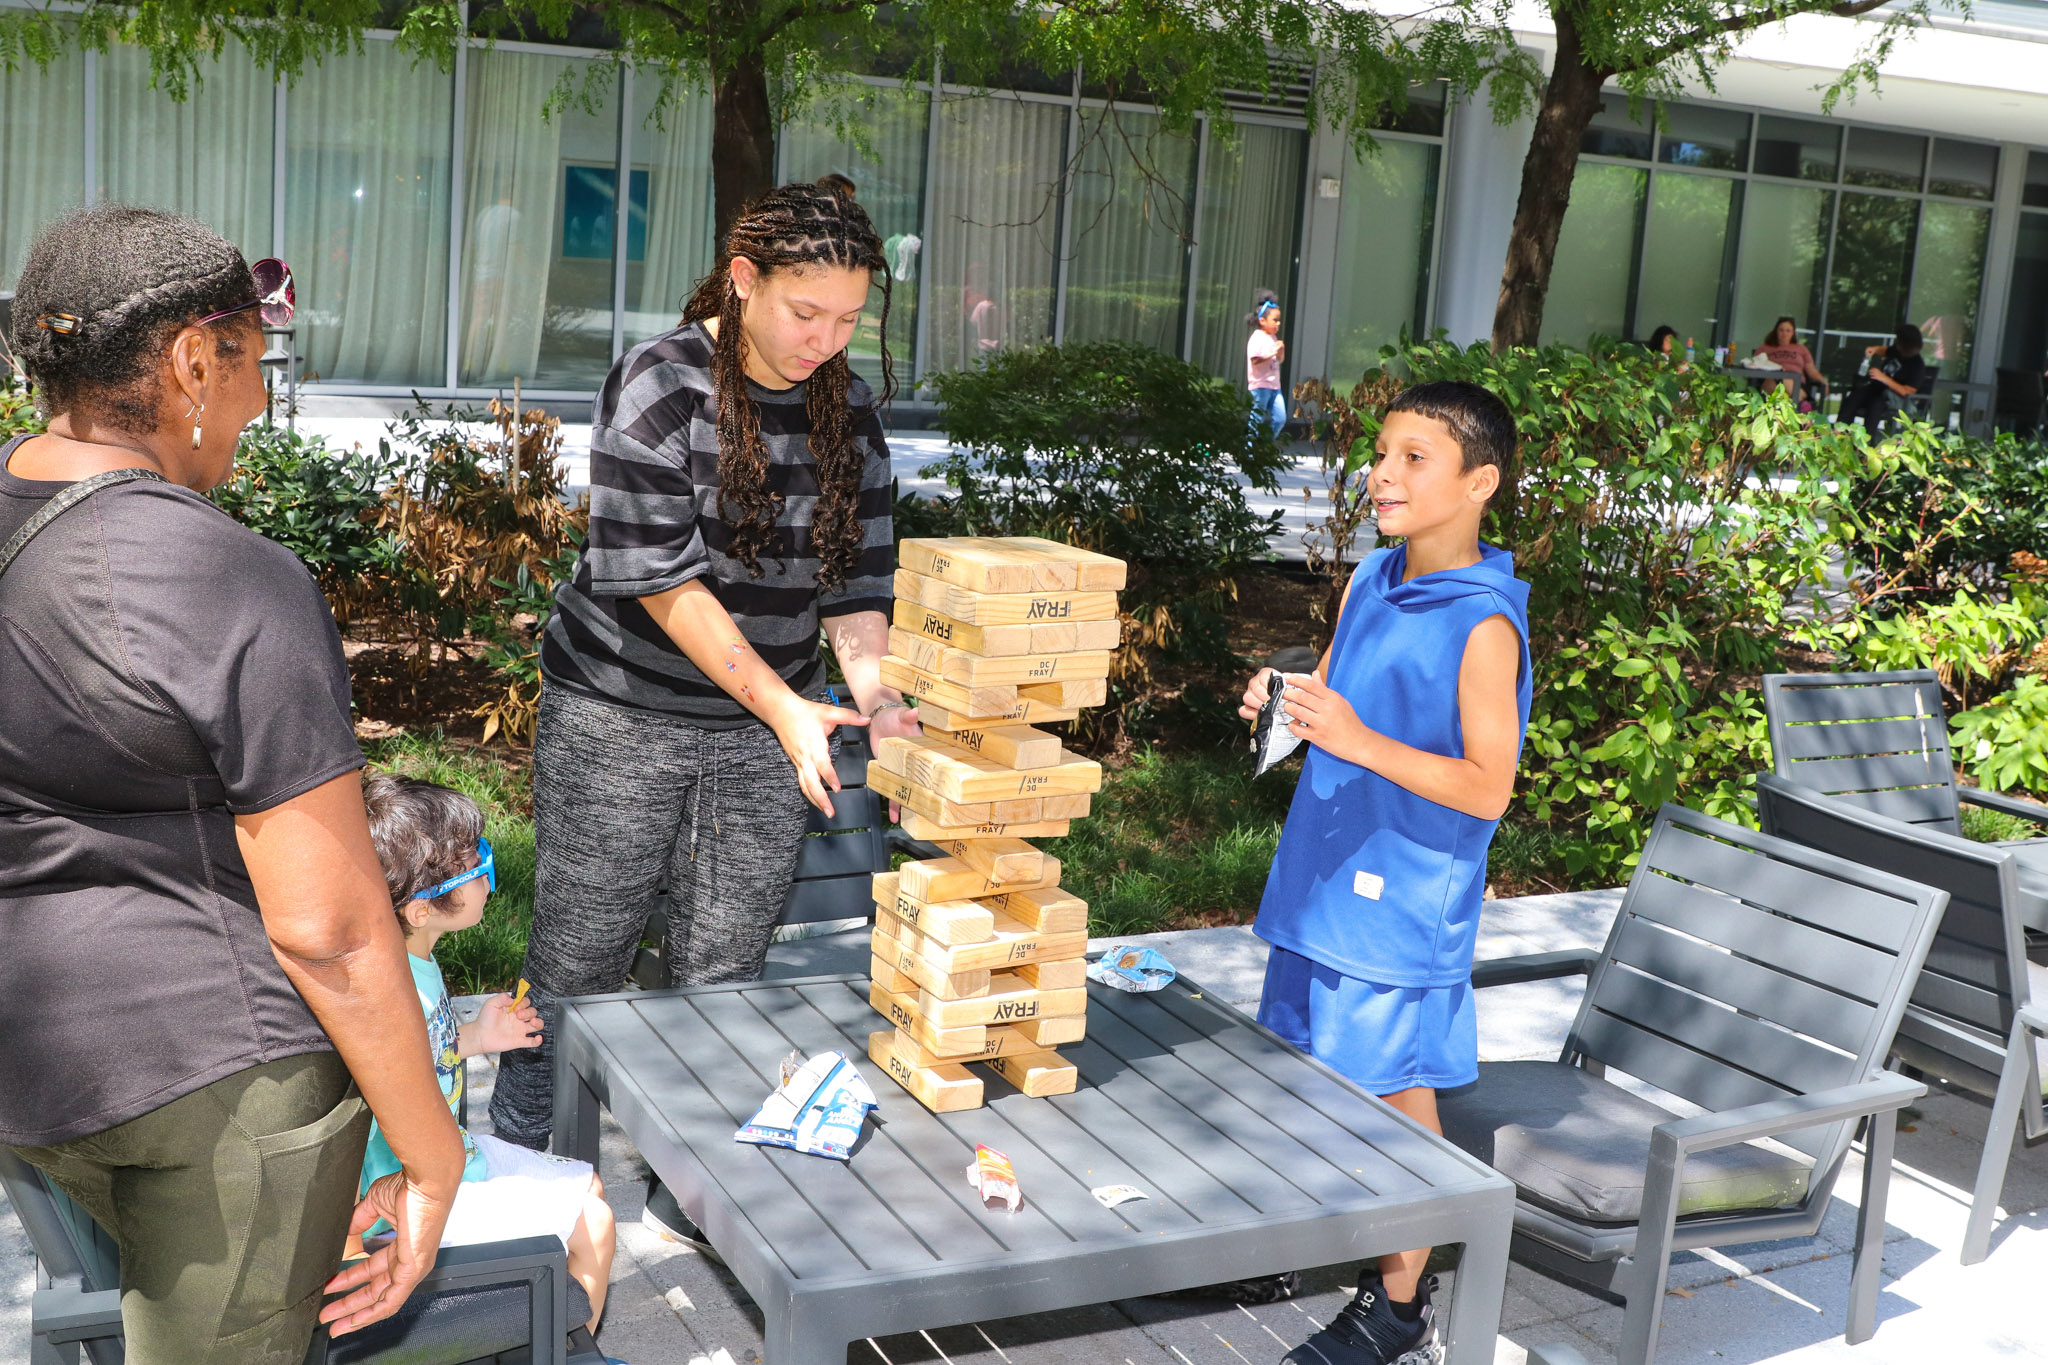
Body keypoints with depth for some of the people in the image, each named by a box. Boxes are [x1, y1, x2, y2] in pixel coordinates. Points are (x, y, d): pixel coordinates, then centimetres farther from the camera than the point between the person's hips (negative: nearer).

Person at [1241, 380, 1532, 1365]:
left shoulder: (1484, 626, -17)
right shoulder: (1370, 583, 6)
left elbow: (1488, 788, -18)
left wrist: (1360, 742, -26)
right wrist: (1286, 703, -3)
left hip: (1404, 901, -7)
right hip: (1326, 878, 7)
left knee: (1394, 1093, 3)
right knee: (1316, 1074, 17)